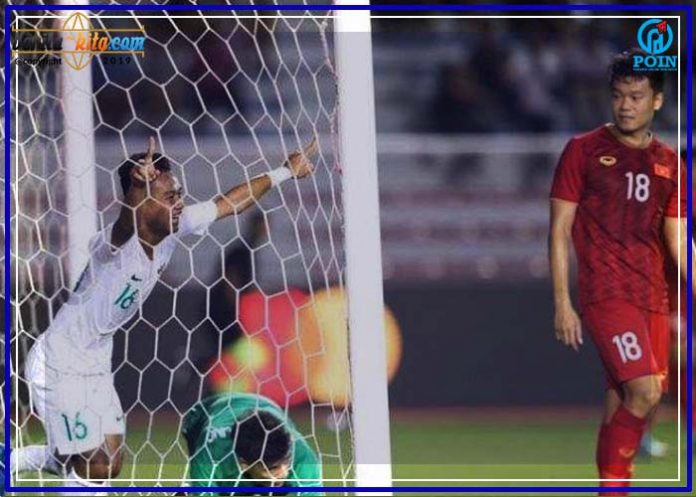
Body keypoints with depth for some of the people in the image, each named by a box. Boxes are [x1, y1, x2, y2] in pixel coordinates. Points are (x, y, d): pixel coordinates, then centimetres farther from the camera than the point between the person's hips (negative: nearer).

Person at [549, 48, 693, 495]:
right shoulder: (584, 151, 1)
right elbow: (560, 230, 0)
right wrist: (562, 303, -6)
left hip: (653, 298, 5)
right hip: (606, 292, -5)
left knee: (624, 405, 6)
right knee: (644, 391, -20)